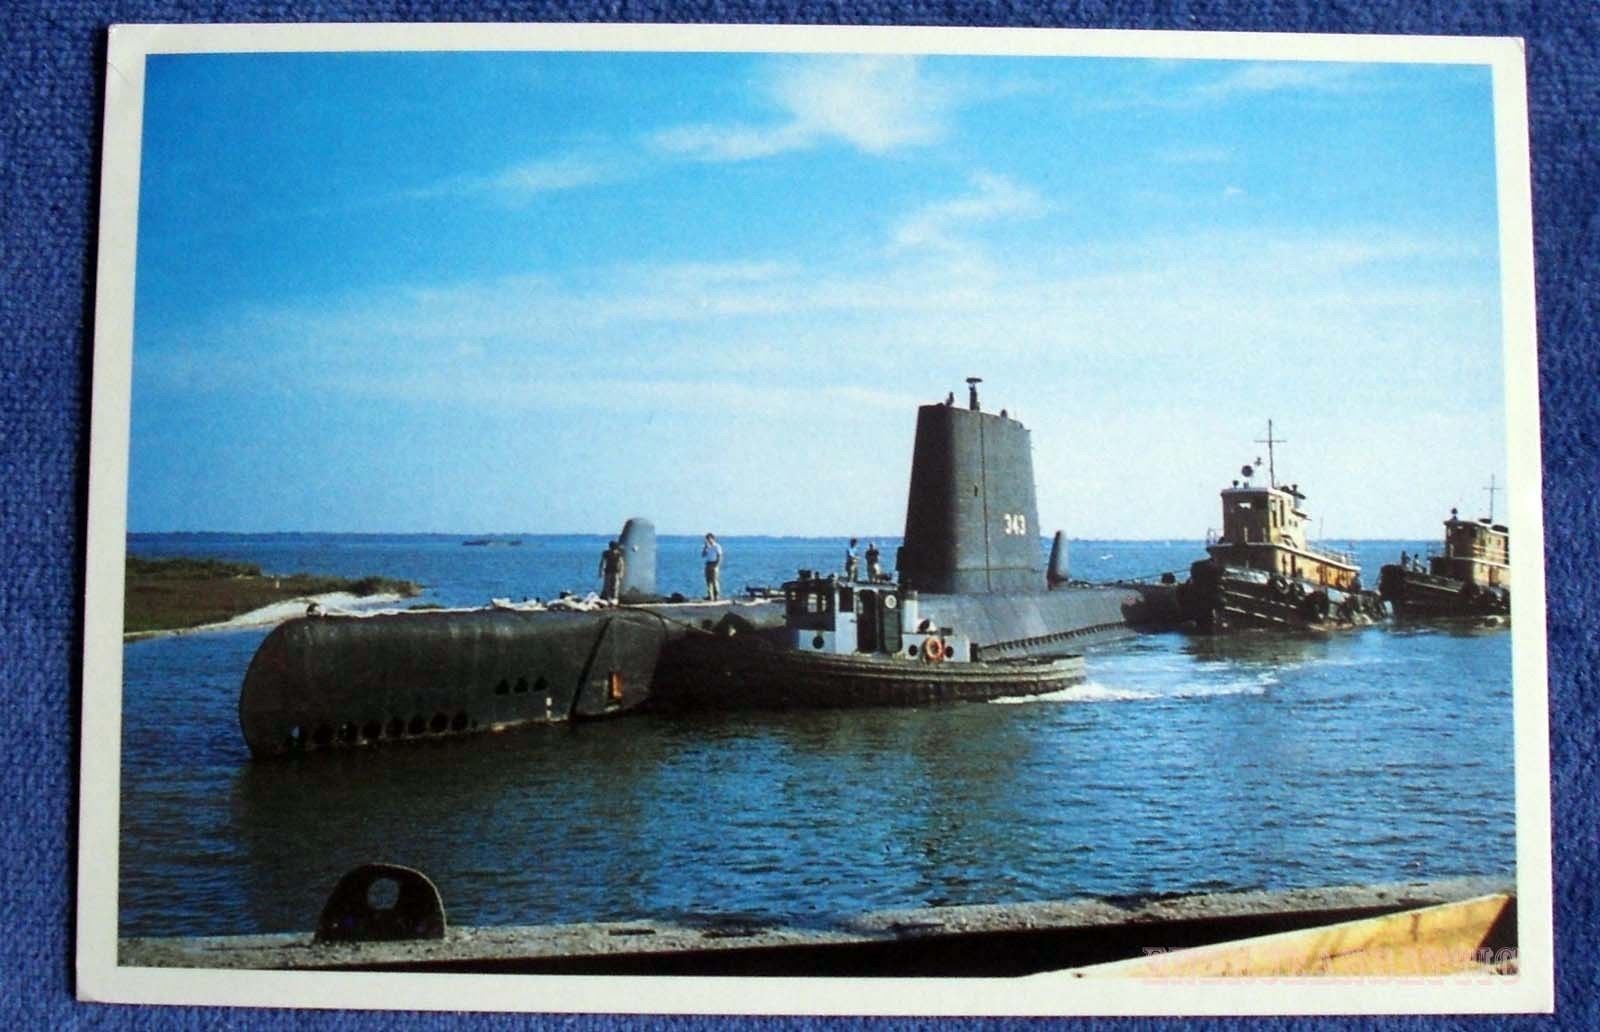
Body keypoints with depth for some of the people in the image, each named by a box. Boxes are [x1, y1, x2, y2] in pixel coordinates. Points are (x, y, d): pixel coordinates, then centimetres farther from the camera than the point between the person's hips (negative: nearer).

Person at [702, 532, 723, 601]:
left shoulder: (717, 546, -2)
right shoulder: (707, 547, 16)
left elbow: (719, 557, -7)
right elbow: (703, 555, 8)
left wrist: (716, 565, -16)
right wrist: (705, 548, -2)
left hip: (714, 564, -6)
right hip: (708, 564, 6)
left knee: (714, 580, -11)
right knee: (708, 580, 3)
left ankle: (717, 595, -9)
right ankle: (710, 596, 4)